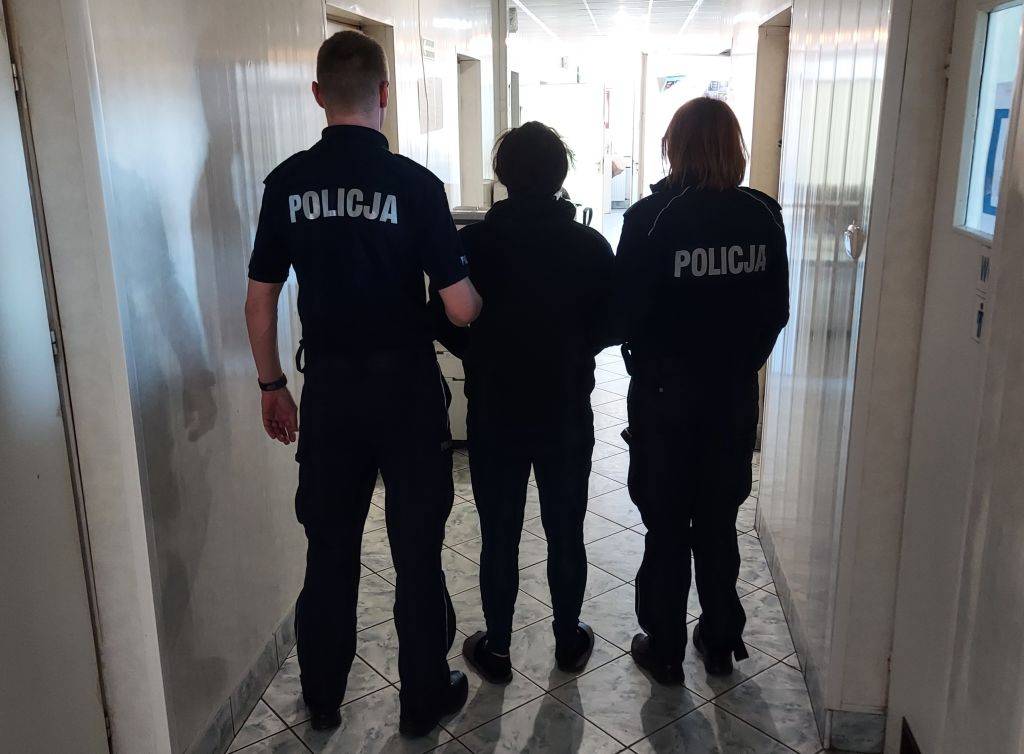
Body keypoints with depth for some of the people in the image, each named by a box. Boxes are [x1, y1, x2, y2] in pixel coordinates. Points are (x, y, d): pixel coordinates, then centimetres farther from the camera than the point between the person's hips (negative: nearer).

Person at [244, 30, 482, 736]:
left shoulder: (287, 183, -2)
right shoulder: (414, 183, -12)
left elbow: (261, 299, 2)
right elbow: (461, 307, -14)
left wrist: (273, 385, 14)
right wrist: (484, 296, 9)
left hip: (329, 387, 3)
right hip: (407, 386, -3)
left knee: (330, 545, 16)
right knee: (417, 548, 10)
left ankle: (323, 698, 32)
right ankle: (425, 697, 26)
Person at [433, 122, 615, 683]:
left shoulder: (472, 243, -12)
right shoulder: (591, 246, -8)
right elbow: (609, 325, -1)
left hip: (495, 415, -1)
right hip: (568, 415, 1)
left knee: (499, 539, 11)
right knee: (566, 534, 16)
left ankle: (496, 650, 25)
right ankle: (569, 641, 31)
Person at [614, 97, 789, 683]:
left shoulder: (652, 217, -16)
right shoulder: (763, 216, -4)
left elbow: (627, 310, -13)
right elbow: (777, 309, 2)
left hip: (666, 392, -3)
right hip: (735, 392, 4)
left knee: (667, 526, 10)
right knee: (719, 523, 17)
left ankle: (665, 650, 22)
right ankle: (721, 641, 31)